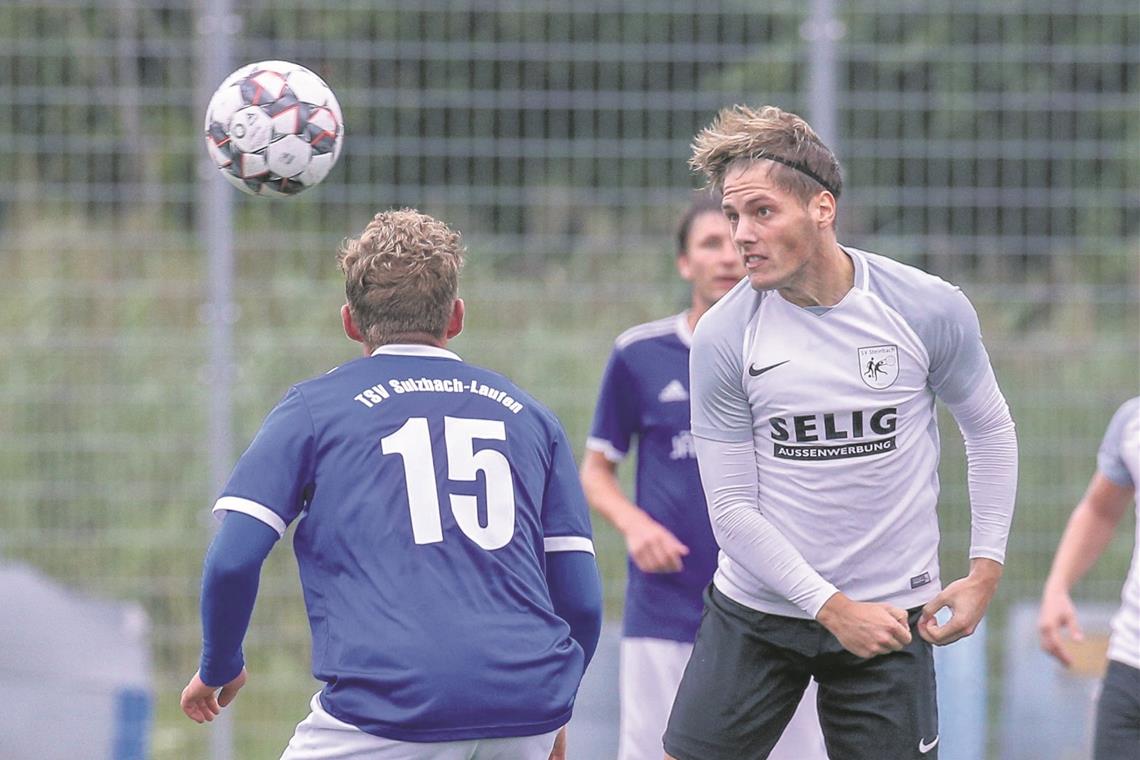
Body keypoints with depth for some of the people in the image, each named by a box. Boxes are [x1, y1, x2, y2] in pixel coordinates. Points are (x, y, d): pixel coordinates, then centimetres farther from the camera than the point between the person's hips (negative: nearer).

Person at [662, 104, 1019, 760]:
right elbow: (732, 508, -7)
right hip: (754, 613, 0)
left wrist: (985, 571, 2)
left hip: (892, 619, 0)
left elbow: (991, 432, 8)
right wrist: (832, 607, -14)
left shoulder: (931, 310, -8)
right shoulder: (722, 337, -9)